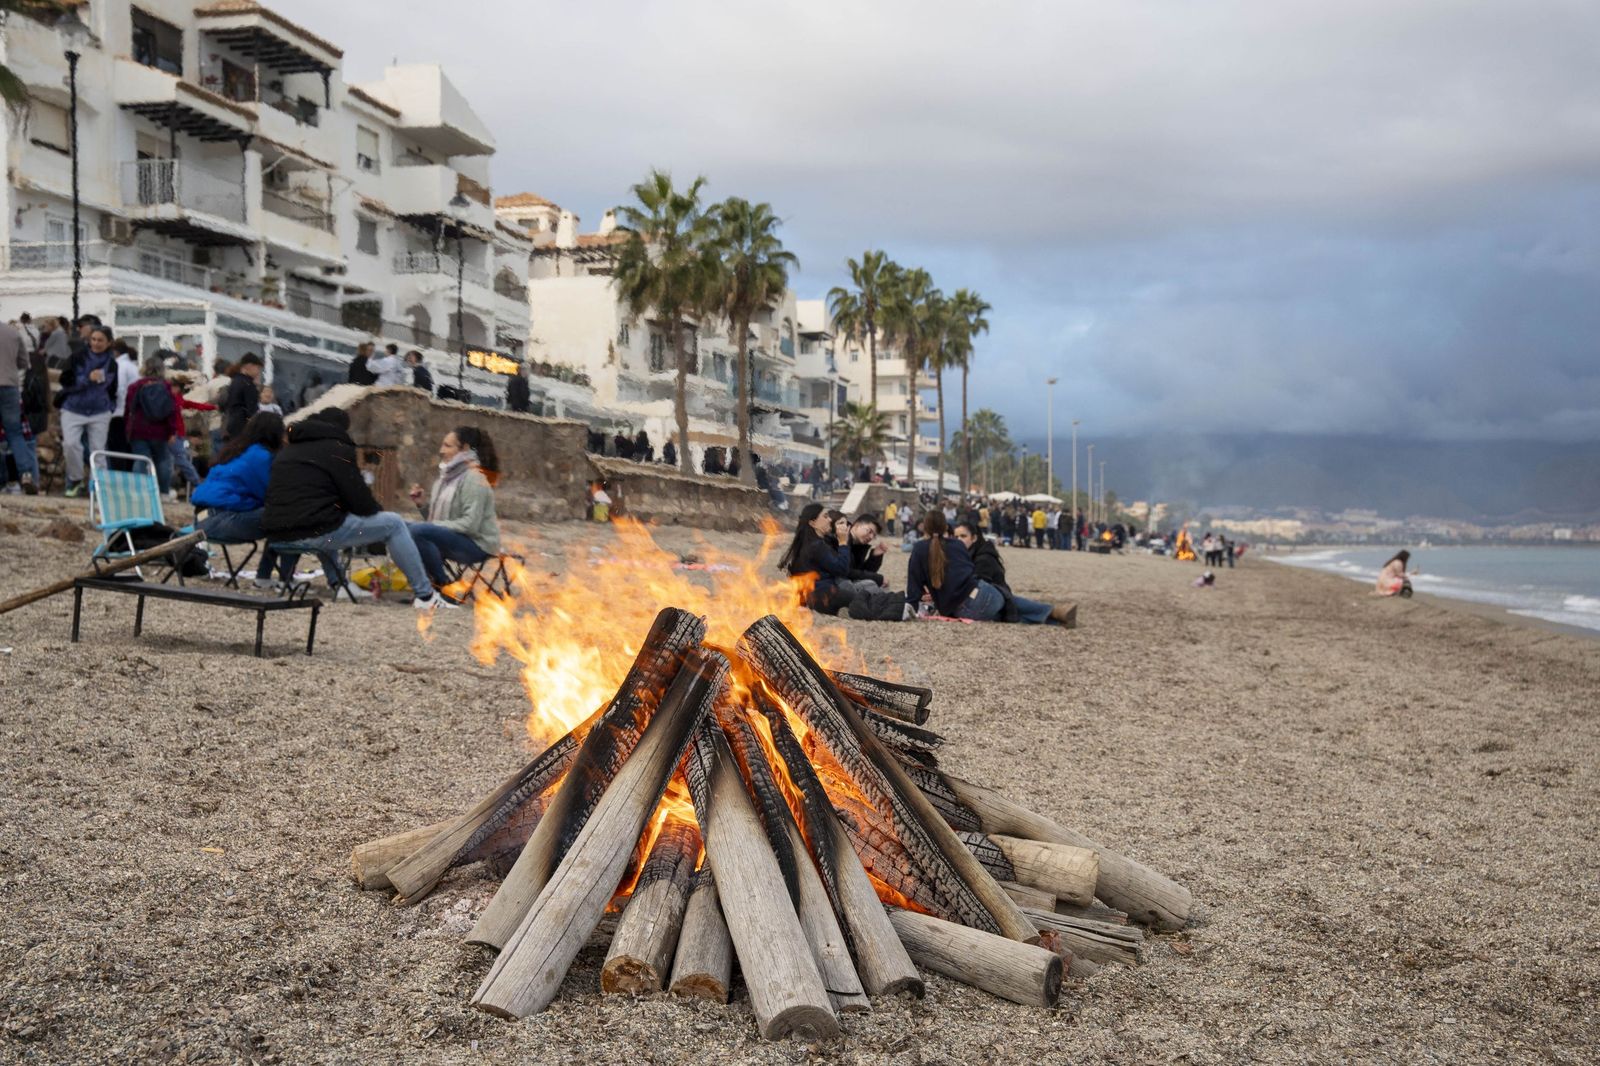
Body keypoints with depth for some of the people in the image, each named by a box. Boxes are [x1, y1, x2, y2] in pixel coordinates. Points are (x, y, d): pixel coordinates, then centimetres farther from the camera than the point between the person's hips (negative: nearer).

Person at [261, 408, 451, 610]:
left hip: (276, 535, 8)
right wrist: (379, 512, 19)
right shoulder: (337, 449, 1)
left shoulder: (288, 449, 24)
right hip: (314, 533, -8)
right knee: (393, 523, 5)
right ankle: (425, 596, 5)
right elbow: (360, 501, -4)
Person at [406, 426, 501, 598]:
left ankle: (444, 585, -12)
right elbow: (437, 516, 13)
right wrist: (421, 504, -3)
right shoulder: (449, 475, 12)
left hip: (477, 544, -9)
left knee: (417, 531, -27)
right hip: (455, 538, 9)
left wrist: (435, 525, -21)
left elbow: (470, 524, -22)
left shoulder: (474, 479, -14)